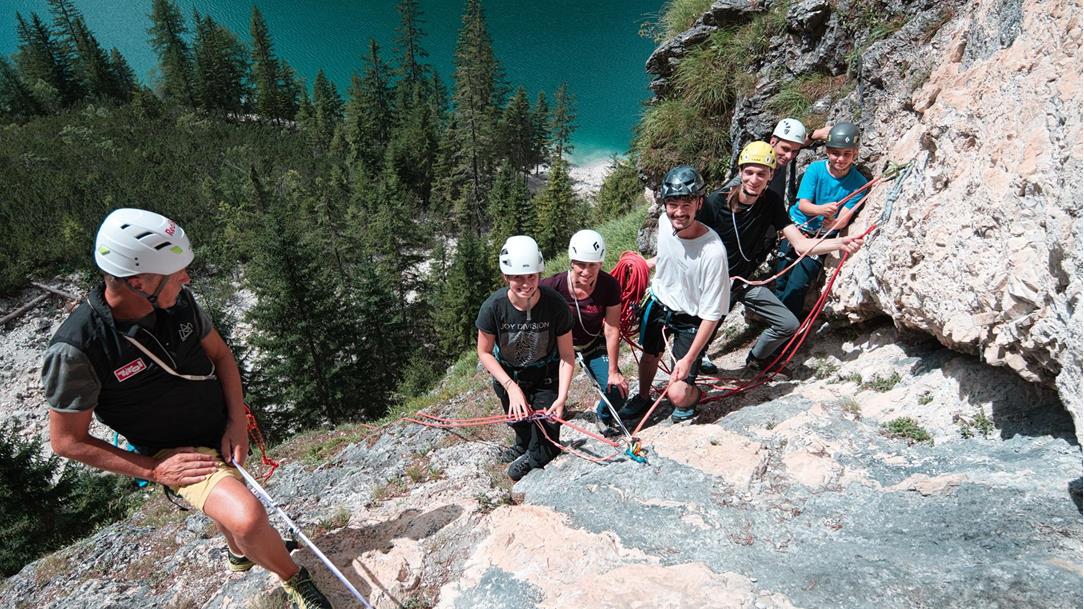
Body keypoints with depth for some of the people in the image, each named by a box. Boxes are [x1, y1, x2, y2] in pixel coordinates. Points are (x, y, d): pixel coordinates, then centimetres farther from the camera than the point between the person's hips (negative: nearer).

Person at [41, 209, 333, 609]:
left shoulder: (179, 300, -14)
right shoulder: (76, 349, -27)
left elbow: (219, 353, 2)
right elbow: (67, 441, -14)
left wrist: (237, 421, -8)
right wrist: (155, 470, -18)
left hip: (225, 431, 6)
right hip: (178, 455, -5)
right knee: (248, 518, -28)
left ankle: (238, 553, 65)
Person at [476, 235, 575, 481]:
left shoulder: (555, 305, -29)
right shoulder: (494, 307, -28)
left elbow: (566, 356, -20)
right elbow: (485, 352, -15)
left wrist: (561, 398, -29)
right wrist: (511, 387, -23)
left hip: (545, 375, -1)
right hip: (508, 375, 1)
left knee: (546, 428, -2)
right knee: (518, 419, 20)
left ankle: (535, 457, 33)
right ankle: (524, 444, 57)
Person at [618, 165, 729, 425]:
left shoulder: (713, 251, -32)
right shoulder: (665, 221, -15)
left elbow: (711, 315, -24)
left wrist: (689, 359, -22)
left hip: (690, 321, -5)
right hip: (659, 303, 5)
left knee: (677, 394, -10)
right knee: (649, 356, 22)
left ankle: (693, 395, 25)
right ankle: (643, 397, 51)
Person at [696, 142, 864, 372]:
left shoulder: (771, 202, -7)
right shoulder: (715, 202, -18)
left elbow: (801, 244, -12)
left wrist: (840, 243, -28)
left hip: (744, 282, 4)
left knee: (789, 325, 2)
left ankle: (756, 358, 28)